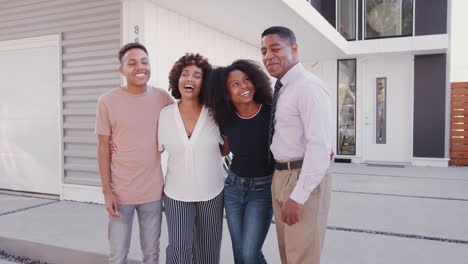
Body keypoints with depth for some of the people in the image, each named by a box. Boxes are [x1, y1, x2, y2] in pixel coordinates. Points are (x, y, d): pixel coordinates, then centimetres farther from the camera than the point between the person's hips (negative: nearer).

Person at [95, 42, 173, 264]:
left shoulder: (163, 98, -2)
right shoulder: (107, 101, -7)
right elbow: (103, 148, -4)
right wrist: (106, 191, -6)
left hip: (154, 191, 2)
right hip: (120, 192, -1)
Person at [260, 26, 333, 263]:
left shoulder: (309, 87, -17)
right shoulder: (281, 89, 11)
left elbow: (320, 145, -24)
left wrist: (298, 197, -25)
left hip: (305, 178, -9)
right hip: (280, 176, 9)